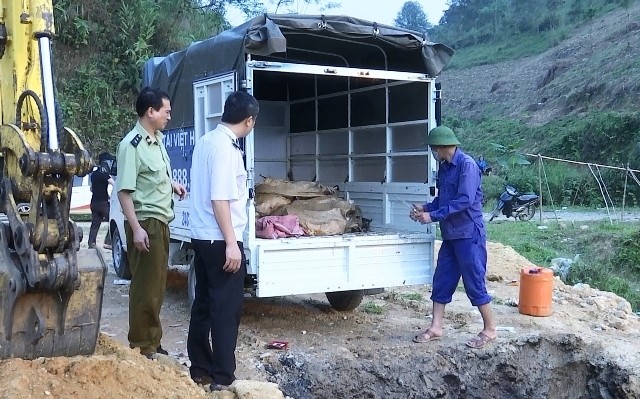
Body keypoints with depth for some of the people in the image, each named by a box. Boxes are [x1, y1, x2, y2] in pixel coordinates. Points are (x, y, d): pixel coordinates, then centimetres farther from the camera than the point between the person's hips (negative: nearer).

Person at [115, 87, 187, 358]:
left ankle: (152, 341, 26)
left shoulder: (157, 139, 10)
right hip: (146, 223, -9)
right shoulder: (132, 144, -16)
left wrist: (172, 184, 9)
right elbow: (124, 190, -19)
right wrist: (136, 228, -23)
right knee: (145, 286, -1)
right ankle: (141, 346, 10)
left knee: (157, 285, 15)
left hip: (161, 221, 9)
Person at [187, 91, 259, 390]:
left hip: (201, 236, 9)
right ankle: (222, 377, 4)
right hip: (220, 240, -9)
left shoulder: (206, 141, 11)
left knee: (203, 303, 15)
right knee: (227, 308, -2)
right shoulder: (225, 148, -18)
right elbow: (219, 199, -23)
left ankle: (200, 369, 23)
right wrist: (231, 243, -22)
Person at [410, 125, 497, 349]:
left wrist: (434, 216, -23)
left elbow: (465, 200, -24)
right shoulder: (444, 168, 11)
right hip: (450, 235, 9)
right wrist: (425, 208, 2)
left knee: (474, 283, -1)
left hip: (469, 234, -9)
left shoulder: (467, 165, -16)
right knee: (442, 281, 10)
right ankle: (436, 328, 18)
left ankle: (490, 330, 13)